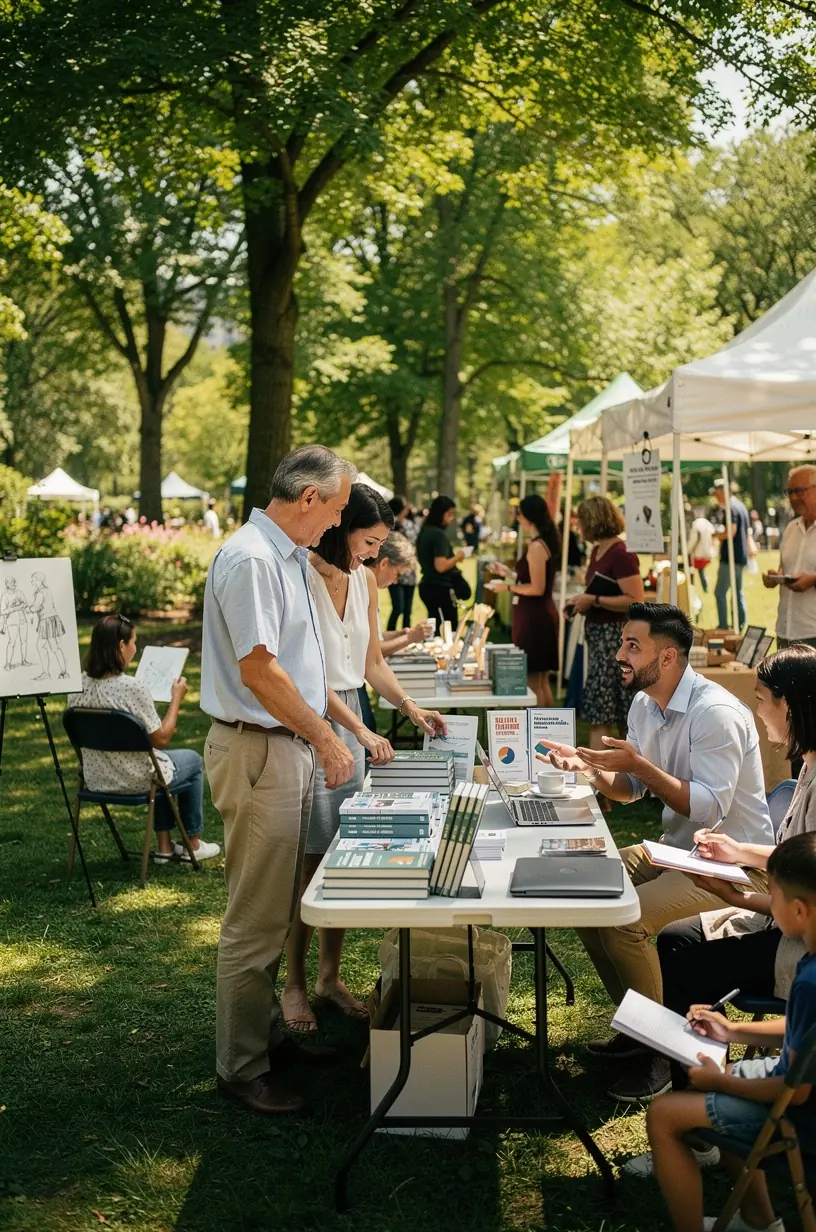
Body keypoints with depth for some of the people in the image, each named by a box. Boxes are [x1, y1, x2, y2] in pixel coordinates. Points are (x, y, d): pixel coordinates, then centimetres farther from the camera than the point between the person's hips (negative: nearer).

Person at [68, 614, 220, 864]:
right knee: (193, 760, 23)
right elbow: (161, 739, -17)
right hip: (134, 782, -6)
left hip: (95, 779, 6)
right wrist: (176, 698, -5)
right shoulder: (132, 688, -27)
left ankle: (164, 847, 37)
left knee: (161, 760, 35)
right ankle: (192, 845, 34)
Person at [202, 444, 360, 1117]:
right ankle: (241, 1068, 9)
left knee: (279, 911, 18)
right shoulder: (251, 560, -18)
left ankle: (269, 1035, 30)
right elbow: (258, 669, -23)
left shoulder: (290, 558, 14)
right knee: (255, 921, -2)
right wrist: (324, 737, -15)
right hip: (257, 752, -10)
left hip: (291, 746, 10)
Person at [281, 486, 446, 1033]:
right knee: (311, 858, -4)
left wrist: (412, 708, 2)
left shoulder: (365, 581, 9)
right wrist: (362, 732, -19)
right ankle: (294, 984, 10)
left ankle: (331, 976, 20)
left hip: (351, 719, 7)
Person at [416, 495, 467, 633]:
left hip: (427, 586, 10)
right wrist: (457, 557, -11)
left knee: (436, 629, 16)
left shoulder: (424, 532, 9)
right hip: (440, 589, -10)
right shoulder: (439, 534, -18)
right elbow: (441, 566, -26)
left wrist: (452, 554, 16)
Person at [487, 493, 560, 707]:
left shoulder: (536, 546, -17)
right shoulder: (547, 542, 11)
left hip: (533, 616, -10)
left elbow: (537, 588, -20)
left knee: (532, 681, -3)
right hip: (541, 614, 10)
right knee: (542, 681, 15)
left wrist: (508, 587, -9)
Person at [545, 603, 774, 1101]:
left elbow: (709, 806, -29)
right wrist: (590, 767, -8)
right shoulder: (646, 704, 5)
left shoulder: (716, 713, -24)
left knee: (624, 919, -27)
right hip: (677, 849, 9)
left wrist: (639, 763, -30)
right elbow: (631, 789, 12)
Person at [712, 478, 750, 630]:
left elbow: (731, 532, -24)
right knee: (738, 592, 15)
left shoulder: (731, 508, -14)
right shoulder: (741, 506, 16)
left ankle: (724, 627, -10)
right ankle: (741, 625, 17)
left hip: (730, 558, -10)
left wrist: (716, 534, -8)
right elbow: (747, 532, 21)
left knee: (720, 593, -7)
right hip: (741, 557, 10)